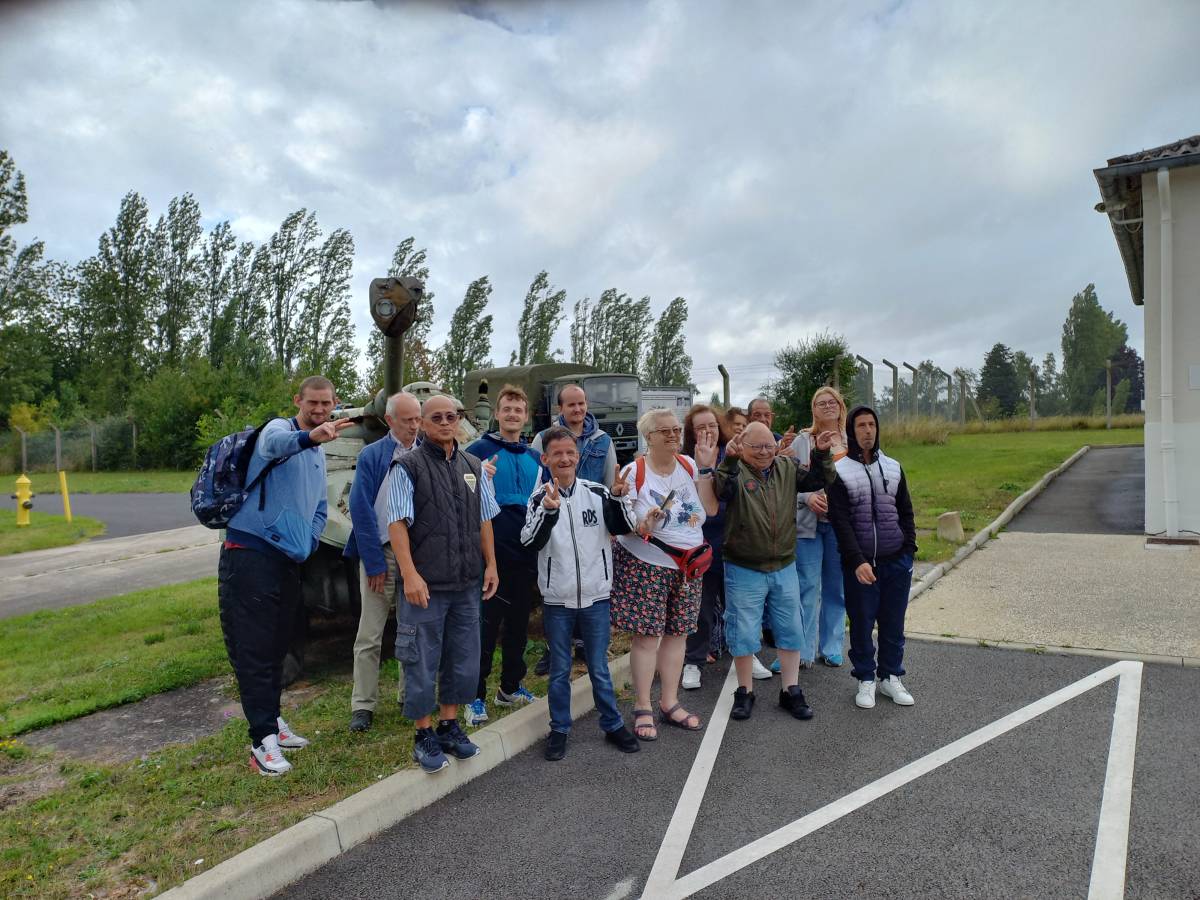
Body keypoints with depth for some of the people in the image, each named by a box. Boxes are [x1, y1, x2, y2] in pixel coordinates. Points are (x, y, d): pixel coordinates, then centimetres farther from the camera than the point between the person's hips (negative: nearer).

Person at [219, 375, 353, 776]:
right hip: (251, 555, -8)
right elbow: (276, 444, -36)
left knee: (276, 648, 17)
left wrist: (307, 543, 8)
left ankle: (271, 721, 30)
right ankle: (263, 740, 0)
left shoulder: (318, 454, 17)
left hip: (289, 561, 8)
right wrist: (310, 435, -58)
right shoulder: (278, 429, -8)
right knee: (253, 649, -4)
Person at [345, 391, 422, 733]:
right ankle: (363, 705, 14)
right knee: (370, 635, 3)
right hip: (381, 552, -2)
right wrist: (375, 563, -10)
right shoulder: (371, 456, -4)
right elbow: (362, 512, -7)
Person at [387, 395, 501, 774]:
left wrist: (491, 564, 12)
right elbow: (397, 523, -11)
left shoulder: (473, 467, 10)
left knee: (463, 657, 14)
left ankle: (449, 724, 32)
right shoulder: (409, 466, -6)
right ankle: (424, 735, 21)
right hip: (425, 584, -5)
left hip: (467, 582, 5)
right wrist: (410, 574, -18)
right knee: (422, 660, 4)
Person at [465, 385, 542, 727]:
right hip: (492, 552, -5)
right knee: (485, 625, 0)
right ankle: (476, 696, 12)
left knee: (518, 622, 14)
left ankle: (510, 686, 29)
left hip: (525, 553, 5)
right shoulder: (479, 451, -4)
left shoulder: (535, 458, 12)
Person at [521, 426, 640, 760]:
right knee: (559, 670, 13)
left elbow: (625, 528, -7)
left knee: (599, 668, 12)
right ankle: (559, 730, 28)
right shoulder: (540, 499, -4)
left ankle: (613, 725, 28)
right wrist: (548, 510, -31)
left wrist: (618, 498, -24)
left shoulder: (597, 493, -2)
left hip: (595, 597, 0)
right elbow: (530, 542, -16)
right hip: (556, 599, 0)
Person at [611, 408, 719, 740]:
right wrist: (641, 525, -27)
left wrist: (706, 468, -6)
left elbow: (710, 509, 0)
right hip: (645, 565, -5)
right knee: (647, 635, -2)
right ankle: (642, 707, 13)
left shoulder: (690, 466, 4)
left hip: (687, 564, 5)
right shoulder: (634, 472, -9)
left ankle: (670, 703, 25)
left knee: (677, 633, 11)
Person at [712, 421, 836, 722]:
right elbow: (721, 490, -31)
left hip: (784, 567, 5)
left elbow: (819, 480, 5)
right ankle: (744, 692, 23)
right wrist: (729, 460, -46)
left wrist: (821, 454, -12)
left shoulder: (787, 468, 5)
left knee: (790, 630, 13)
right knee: (744, 633, 5)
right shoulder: (735, 471, -11)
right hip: (744, 570, -4)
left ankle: (791, 691, 28)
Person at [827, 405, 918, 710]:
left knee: (893, 623, 10)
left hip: (896, 561, 3)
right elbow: (840, 521, -8)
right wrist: (857, 561, -16)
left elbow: (906, 512, 14)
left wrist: (909, 551, 3)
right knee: (862, 623, 5)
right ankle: (865, 680, 20)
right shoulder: (840, 471, -3)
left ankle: (890, 677, 26)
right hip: (859, 564, -3)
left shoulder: (893, 467, 11)